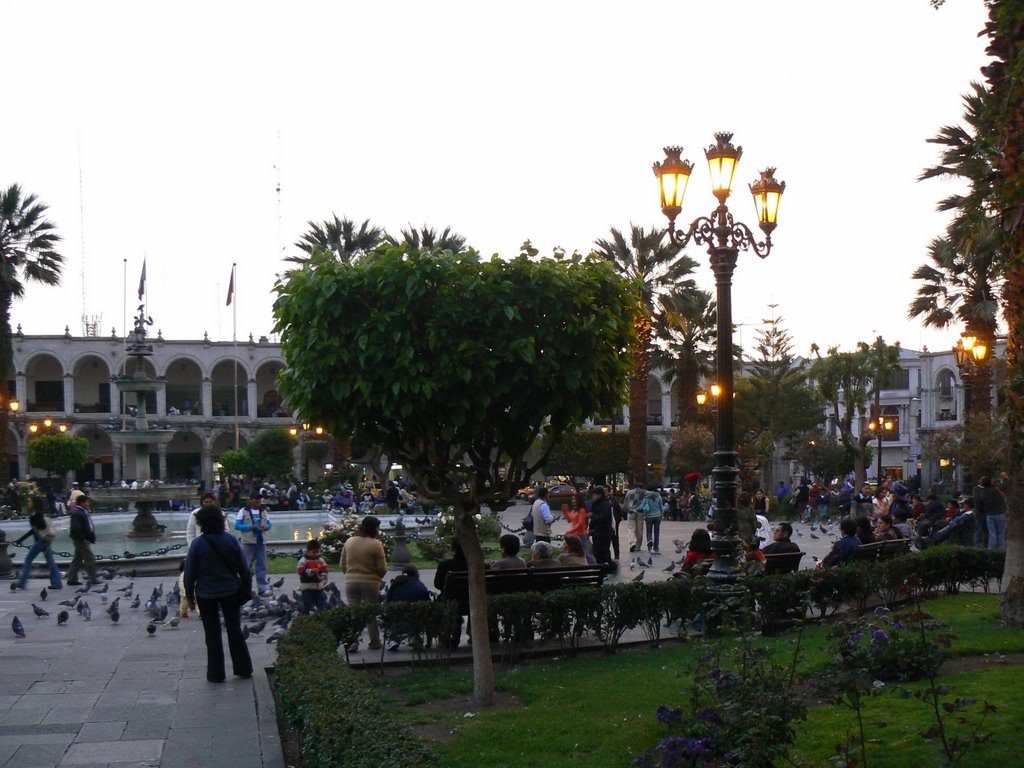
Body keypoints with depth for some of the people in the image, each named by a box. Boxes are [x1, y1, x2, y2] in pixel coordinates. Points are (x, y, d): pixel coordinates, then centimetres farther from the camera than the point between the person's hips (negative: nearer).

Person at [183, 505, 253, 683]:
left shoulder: (197, 544, -14)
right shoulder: (231, 540, -6)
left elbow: (190, 572, -9)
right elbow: (243, 567, 0)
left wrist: (189, 595, 2)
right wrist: (246, 587, 12)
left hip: (206, 594, -2)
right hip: (230, 591, 2)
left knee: (212, 634, 8)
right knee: (235, 630, 14)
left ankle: (216, 673, 11)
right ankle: (243, 669, 20)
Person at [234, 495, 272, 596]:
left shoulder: (263, 512, 14)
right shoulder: (243, 511, 0)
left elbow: (269, 524, 16)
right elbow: (237, 526, -6)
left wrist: (266, 527, -9)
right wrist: (251, 527, -17)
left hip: (261, 542, 4)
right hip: (248, 542, -4)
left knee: (262, 565, 5)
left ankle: (263, 588, 9)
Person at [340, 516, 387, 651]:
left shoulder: (349, 542, 3)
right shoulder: (376, 544, -11)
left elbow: (343, 565, 8)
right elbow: (382, 569, -10)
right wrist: (377, 577, 11)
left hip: (351, 582, 3)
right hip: (370, 583, -3)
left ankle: (353, 642, 1)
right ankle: (374, 642, 16)